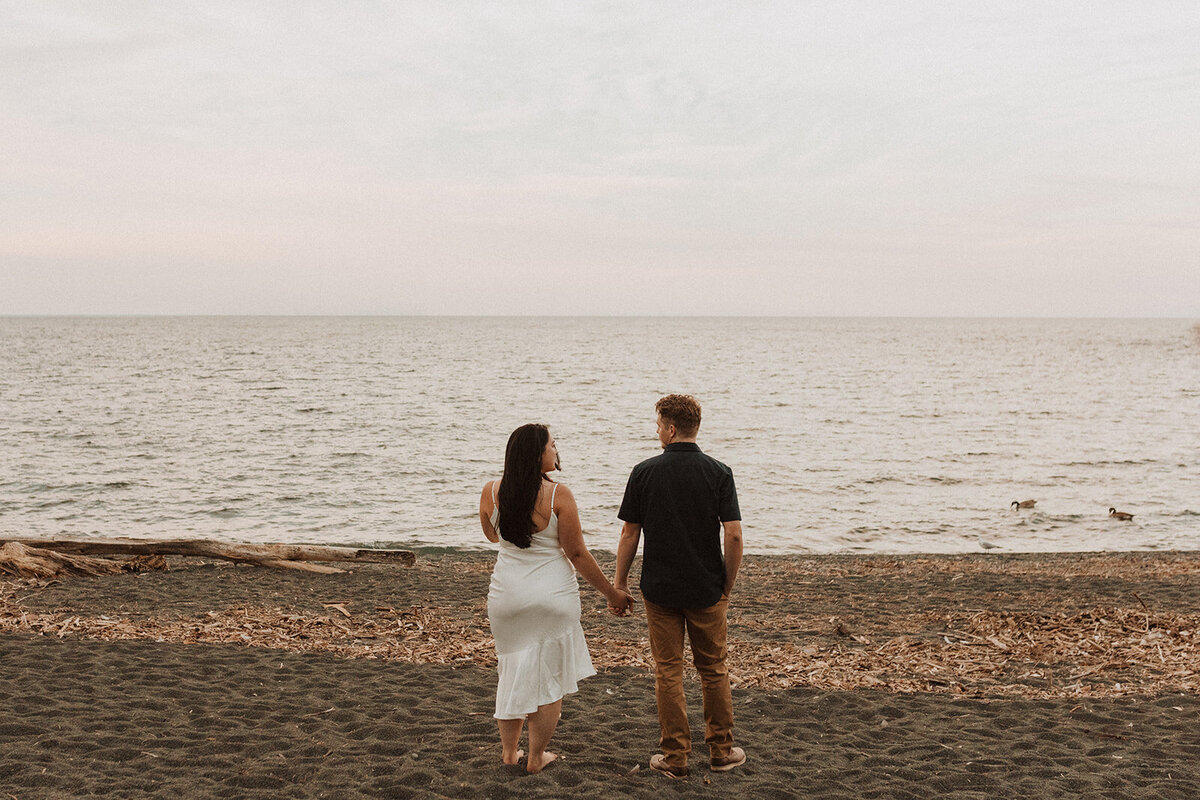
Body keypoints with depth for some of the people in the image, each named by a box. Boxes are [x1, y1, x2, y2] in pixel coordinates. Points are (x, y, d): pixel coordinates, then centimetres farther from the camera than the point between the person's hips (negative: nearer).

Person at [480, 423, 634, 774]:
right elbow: (576, 554, -13)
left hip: (507, 593, 4)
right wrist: (612, 593, -3)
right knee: (549, 675, 11)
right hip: (553, 594, -3)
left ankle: (509, 750, 29)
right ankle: (536, 757, 19)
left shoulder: (491, 491, -5)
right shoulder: (558, 495, -16)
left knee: (513, 670, 19)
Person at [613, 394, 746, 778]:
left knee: (668, 671, 6)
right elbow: (733, 535, -10)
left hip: (659, 588, -1)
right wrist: (728, 586, 2)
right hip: (706, 588, 1)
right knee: (713, 670, 13)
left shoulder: (645, 472, -6)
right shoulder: (718, 472, -6)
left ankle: (675, 755, 8)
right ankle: (721, 749, 20)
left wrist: (620, 580, 9)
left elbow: (630, 534, -3)